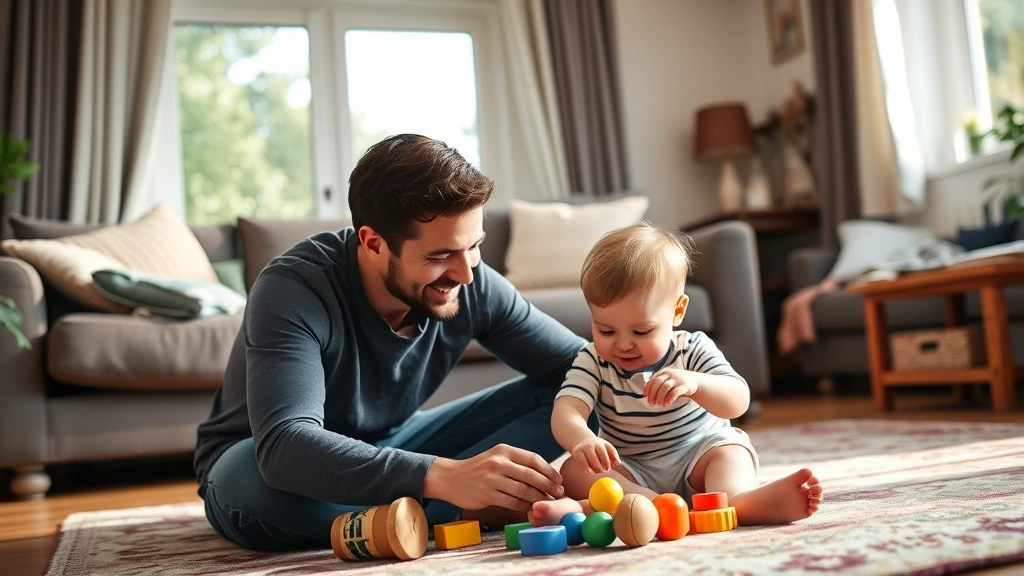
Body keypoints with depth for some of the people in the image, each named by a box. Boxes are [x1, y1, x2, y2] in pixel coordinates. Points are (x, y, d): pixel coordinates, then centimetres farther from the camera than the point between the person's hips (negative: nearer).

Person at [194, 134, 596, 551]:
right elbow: (284, 447, -45)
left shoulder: (474, 287, -17)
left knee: (560, 401, -11)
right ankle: (470, 510, -26)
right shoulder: (292, 290, -31)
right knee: (248, 482, -41)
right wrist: (441, 476, -55)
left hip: (389, 447, 4)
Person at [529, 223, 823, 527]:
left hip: (698, 458, 0)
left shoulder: (693, 350, -10)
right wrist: (582, 439, -50)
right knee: (574, 470, -25)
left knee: (730, 453, -28)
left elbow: (738, 402, -23)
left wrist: (695, 383, -45)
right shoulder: (593, 362, -9)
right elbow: (565, 411, -25)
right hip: (630, 472, 1)